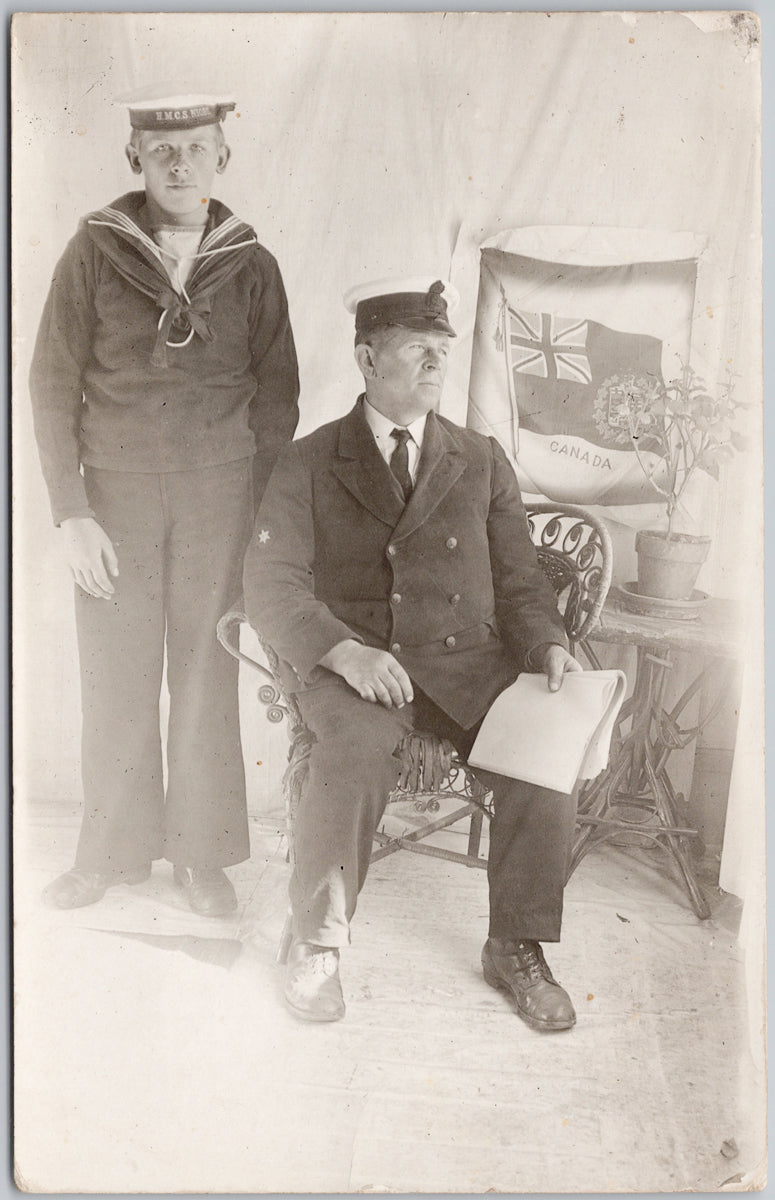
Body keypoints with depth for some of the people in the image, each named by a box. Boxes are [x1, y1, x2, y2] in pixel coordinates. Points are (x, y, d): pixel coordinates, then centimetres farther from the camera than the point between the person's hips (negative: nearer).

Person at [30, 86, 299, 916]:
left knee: (206, 671, 4)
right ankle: (113, 853, 20)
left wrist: (263, 513, 0)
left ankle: (202, 855, 19)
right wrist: (70, 512, -7)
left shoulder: (250, 264, 3)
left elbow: (276, 392, 7)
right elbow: (52, 383, 0)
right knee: (115, 676, 2)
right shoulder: (95, 251, 0)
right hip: (115, 486, 0)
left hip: (218, 486, 1)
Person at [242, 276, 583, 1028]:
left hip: (465, 660, 2)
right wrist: (345, 650, -21)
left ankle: (516, 947, -5)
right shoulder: (309, 464, 7)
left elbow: (519, 579, 13)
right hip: (346, 662, -2)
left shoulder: (483, 463, 15)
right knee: (358, 747, -34)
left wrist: (550, 644, -10)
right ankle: (317, 941, -11)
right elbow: (271, 583, -3)